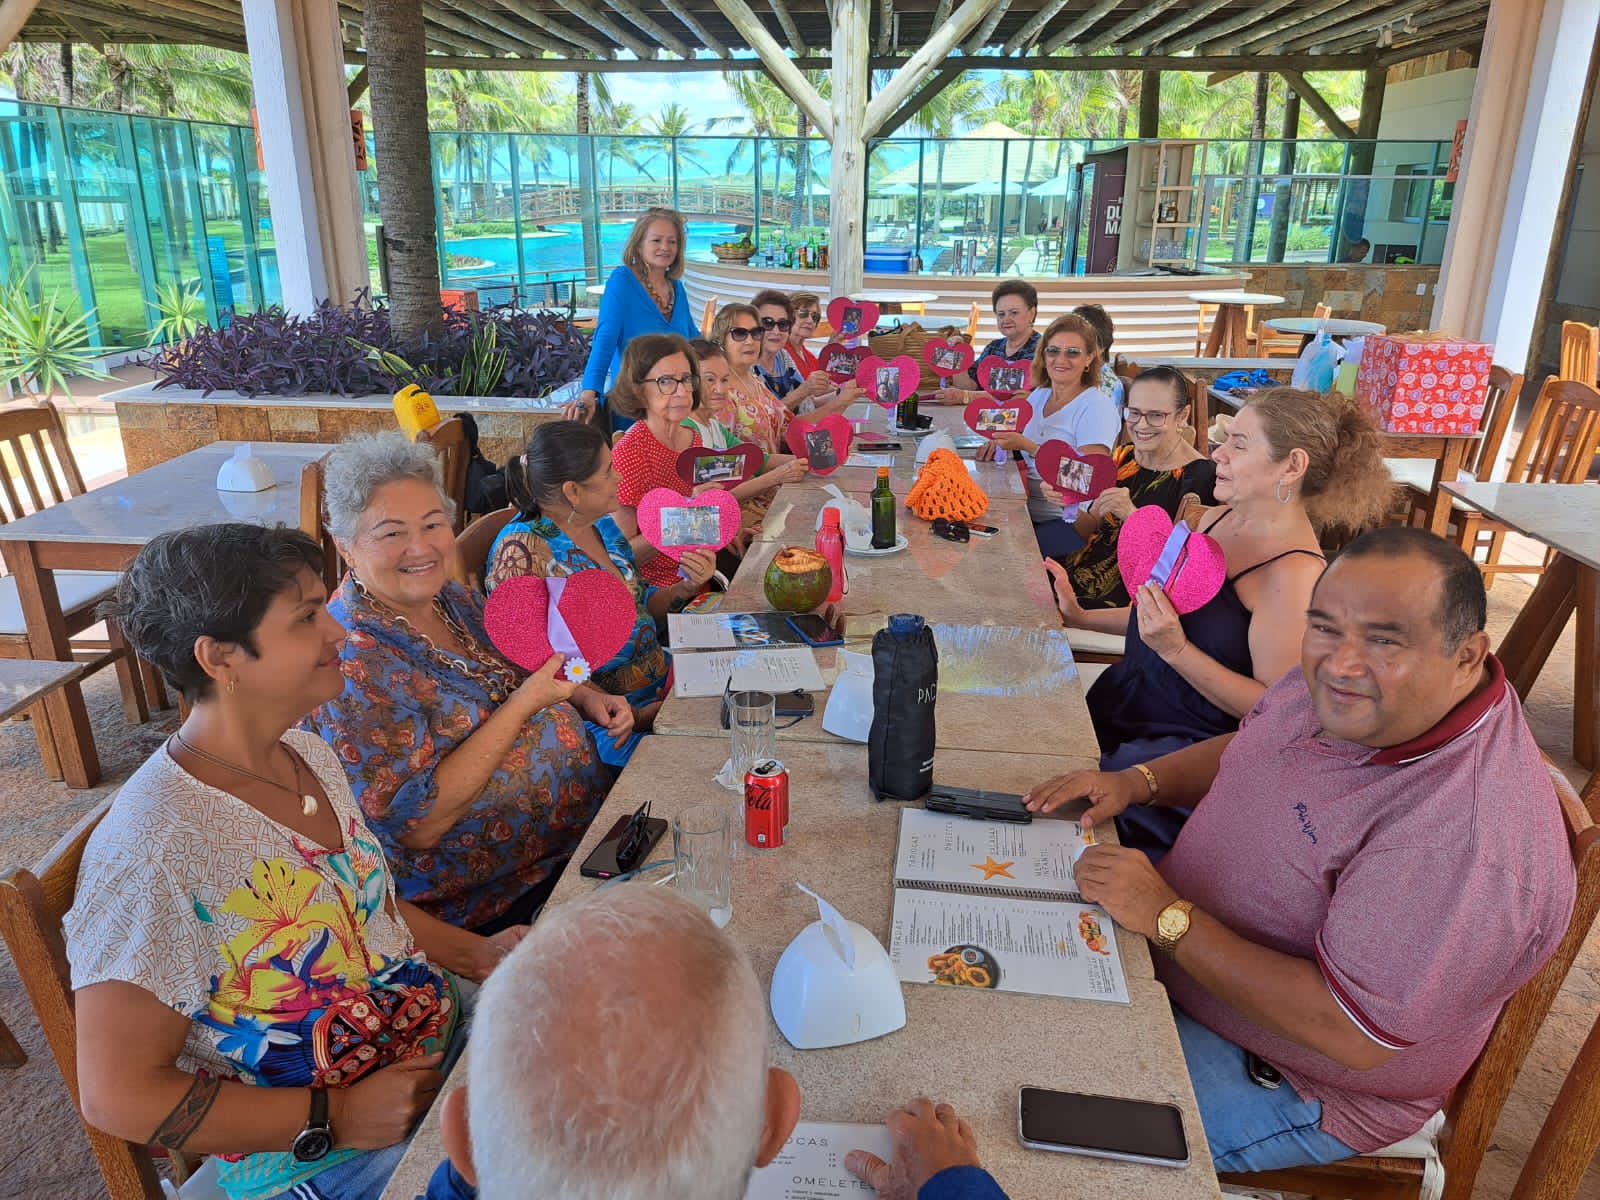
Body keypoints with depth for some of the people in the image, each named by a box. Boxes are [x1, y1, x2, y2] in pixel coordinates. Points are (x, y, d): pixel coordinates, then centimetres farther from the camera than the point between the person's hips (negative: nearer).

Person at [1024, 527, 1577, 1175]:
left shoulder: (1470, 836, -35)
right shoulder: (1359, 696, -8)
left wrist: (1169, 919, -29)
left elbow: (1352, 1035, -31)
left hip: (1301, 1086, -7)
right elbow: (1248, 748, 12)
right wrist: (1138, 781, -6)